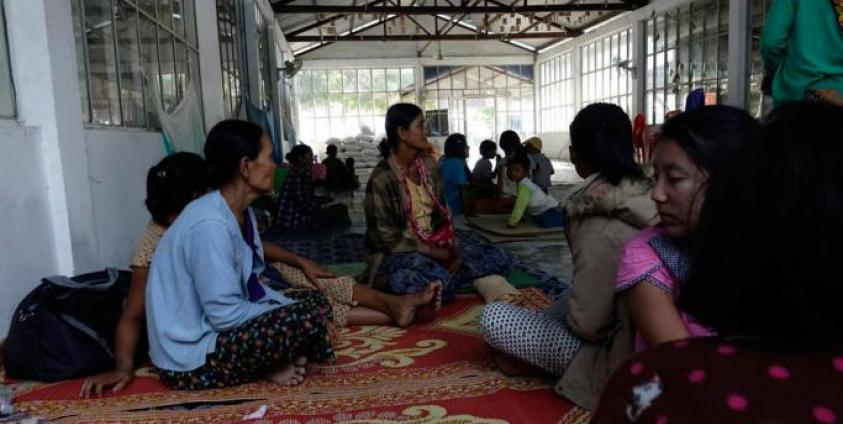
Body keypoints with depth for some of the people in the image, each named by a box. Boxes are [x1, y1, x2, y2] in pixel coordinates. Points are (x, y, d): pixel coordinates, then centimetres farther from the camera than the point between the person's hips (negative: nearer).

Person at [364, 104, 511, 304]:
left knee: (499, 257, -5)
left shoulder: (429, 165, 4)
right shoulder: (381, 179, -15)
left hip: (436, 247, 8)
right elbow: (384, 237, -15)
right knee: (439, 281, -40)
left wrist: (454, 250, -7)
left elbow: (442, 213, 9)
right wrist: (435, 253, -17)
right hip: (397, 254, -8)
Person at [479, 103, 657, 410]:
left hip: (621, 360, -8)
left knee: (492, 317, -9)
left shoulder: (600, 224, -23)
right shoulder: (644, 197, -1)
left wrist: (568, 318, 1)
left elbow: (587, 324, -21)